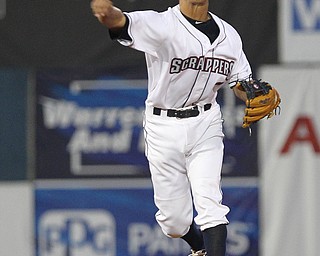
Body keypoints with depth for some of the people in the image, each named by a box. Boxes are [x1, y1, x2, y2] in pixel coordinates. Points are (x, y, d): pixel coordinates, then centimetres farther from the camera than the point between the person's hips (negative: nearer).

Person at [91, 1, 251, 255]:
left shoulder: (228, 34, 4)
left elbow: (241, 83, 12)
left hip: (206, 124, 2)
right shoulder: (160, 24, -13)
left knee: (209, 201, -16)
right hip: (164, 129, -2)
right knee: (175, 222, 6)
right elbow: (122, 22, -33)